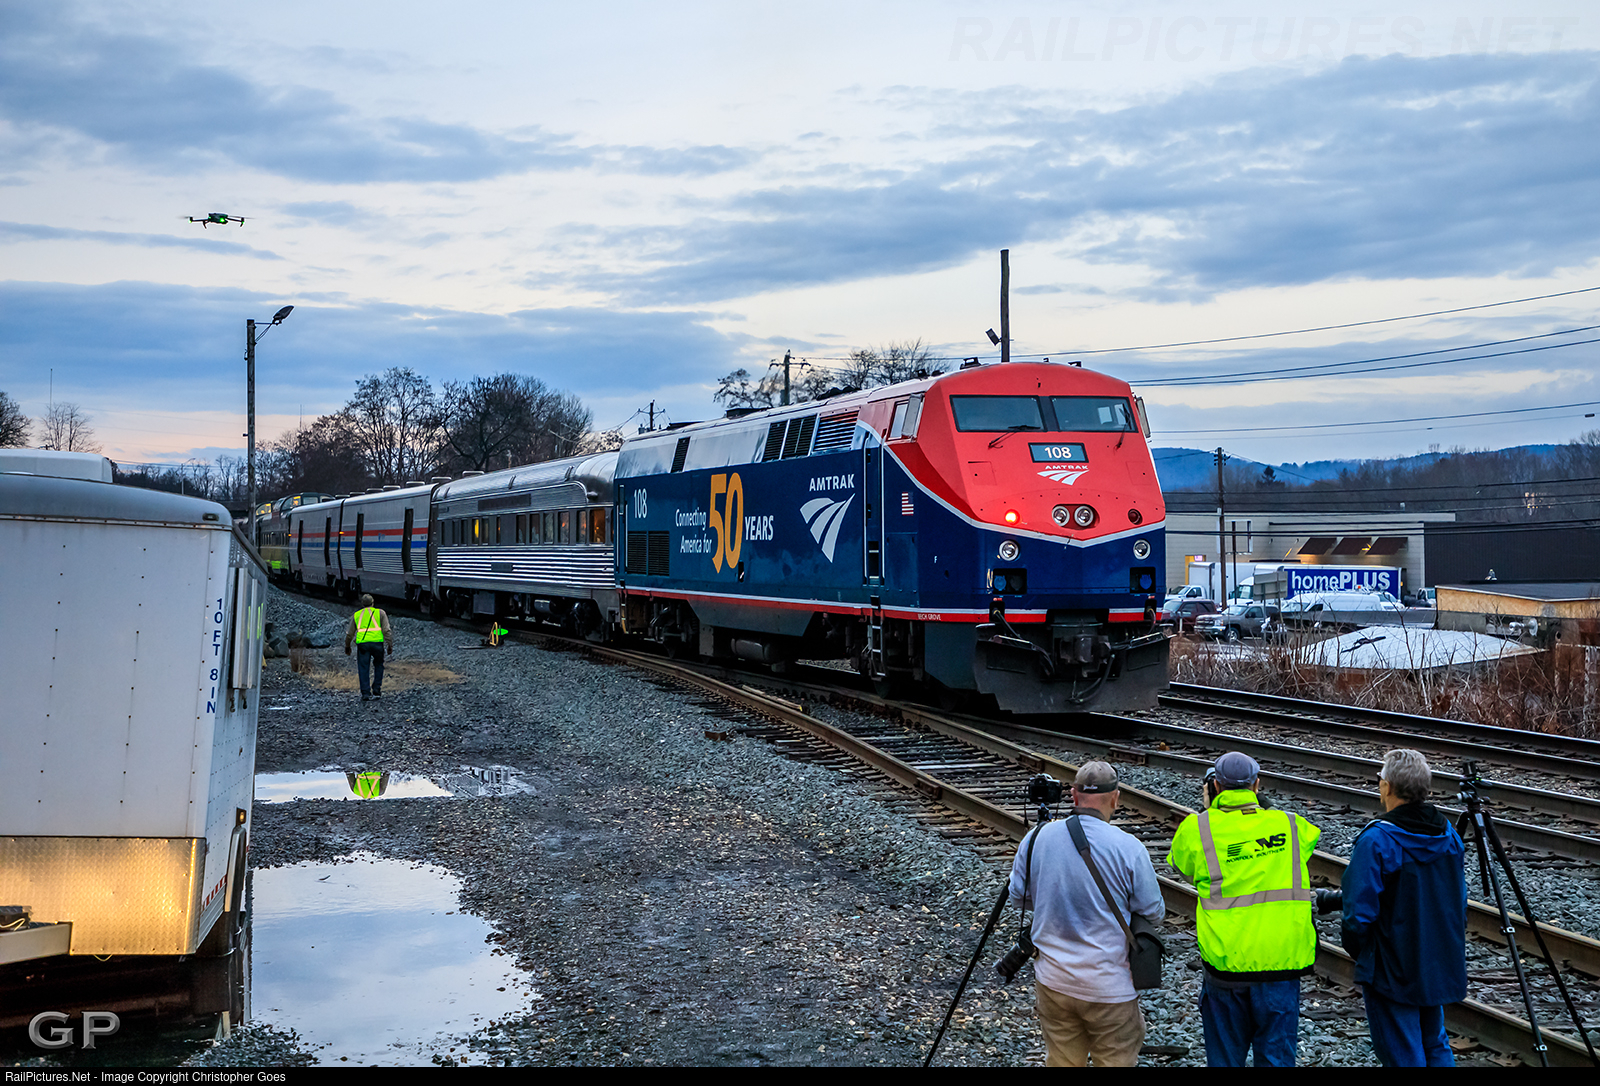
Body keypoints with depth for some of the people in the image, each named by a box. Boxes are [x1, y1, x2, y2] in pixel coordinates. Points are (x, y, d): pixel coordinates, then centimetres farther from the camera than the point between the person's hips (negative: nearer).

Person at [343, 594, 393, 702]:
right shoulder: (380, 613, 12)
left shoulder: (356, 615, 18)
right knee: (378, 665, 17)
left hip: (362, 643, 1)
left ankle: (365, 693, -2)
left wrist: (347, 647, 34)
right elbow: (386, 630, 2)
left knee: (363, 669, 4)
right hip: (377, 642, -1)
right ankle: (376, 691, 12)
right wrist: (390, 645, 3)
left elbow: (349, 634, 21)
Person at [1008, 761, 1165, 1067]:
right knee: (1116, 1061, 9)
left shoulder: (1038, 838, -3)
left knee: (1060, 1060, 17)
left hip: (1052, 981, 4)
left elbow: (1018, 898, 9)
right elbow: (1153, 914, -6)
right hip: (1110, 984, -4)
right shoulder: (1128, 847, -14)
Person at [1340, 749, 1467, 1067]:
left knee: (1402, 1055, 2)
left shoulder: (1375, 840, -21)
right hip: (1440, 967, 7)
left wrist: (1355, 948, -2)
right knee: (1435, 1045, 19)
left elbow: (1360, 910, -21)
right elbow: (1459, 901, 11)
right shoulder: (1450, 835, 2)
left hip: (1392, 970, -7)